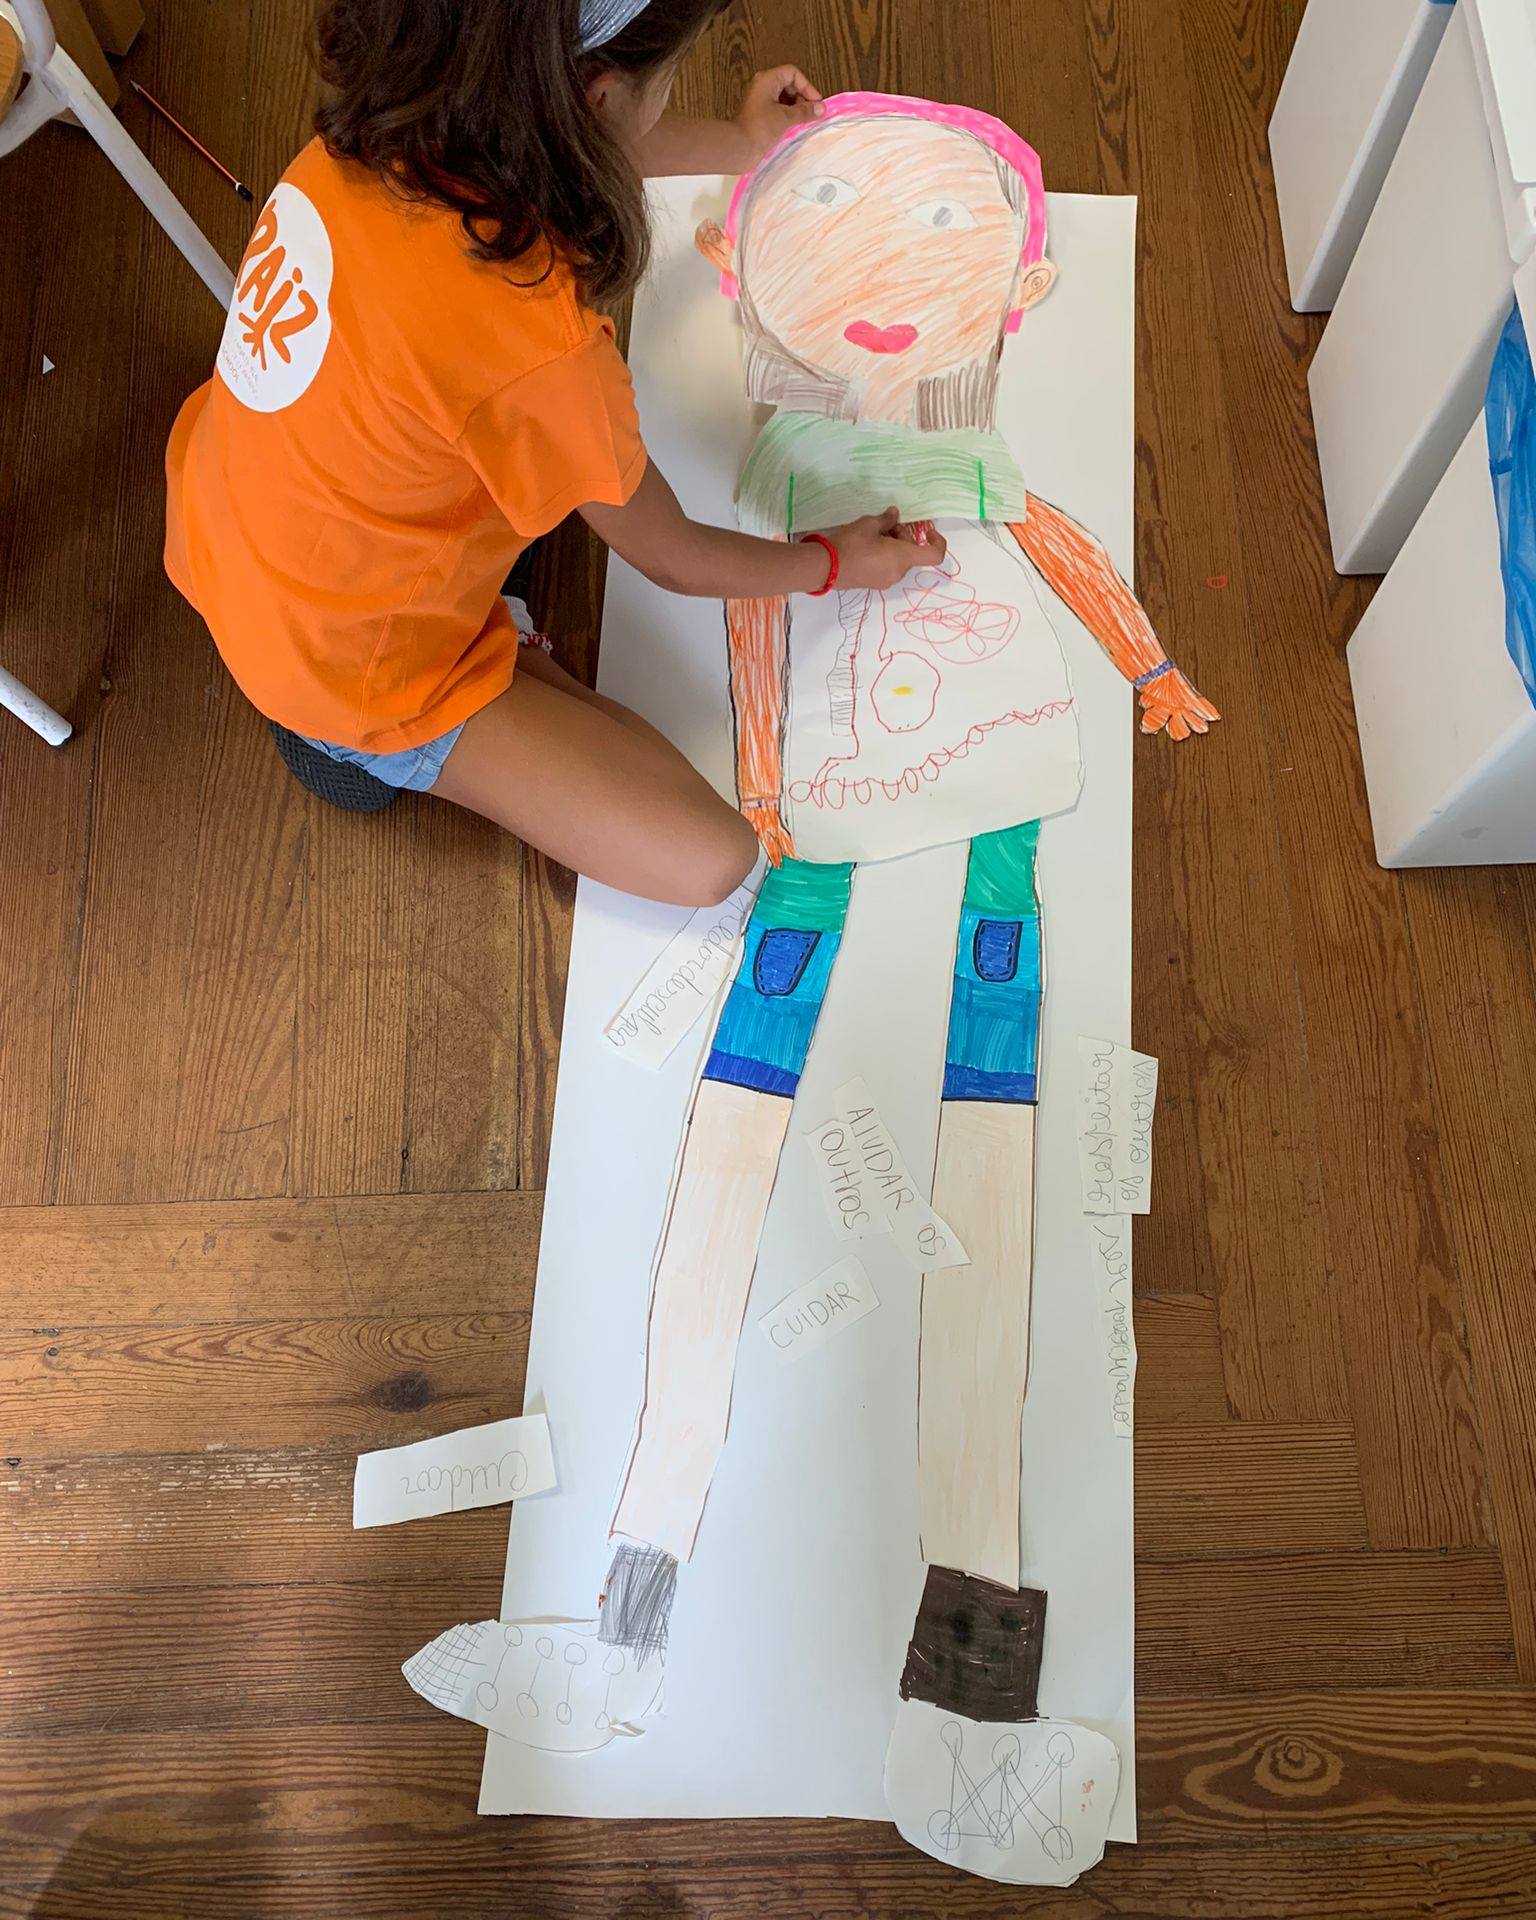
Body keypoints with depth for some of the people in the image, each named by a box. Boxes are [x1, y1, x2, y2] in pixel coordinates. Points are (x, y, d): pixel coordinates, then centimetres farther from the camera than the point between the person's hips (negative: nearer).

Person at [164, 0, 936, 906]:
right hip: (346, 671, -7)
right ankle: (376, 747, 2)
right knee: (708, 863, -11)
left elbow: (561, 145, 11)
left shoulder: (373, 129, -14)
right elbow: (677, 559, -15)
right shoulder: (541, 352, -34)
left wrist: (740, 144, 25)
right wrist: (838, 562, 2)